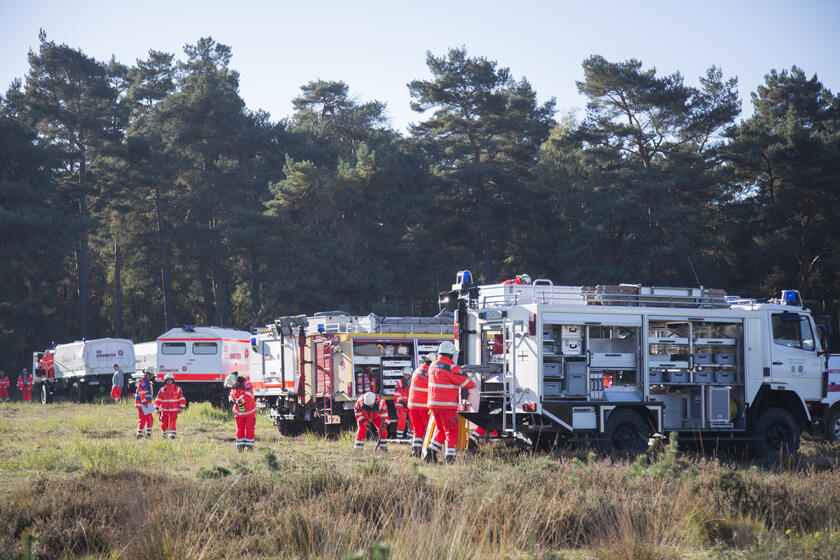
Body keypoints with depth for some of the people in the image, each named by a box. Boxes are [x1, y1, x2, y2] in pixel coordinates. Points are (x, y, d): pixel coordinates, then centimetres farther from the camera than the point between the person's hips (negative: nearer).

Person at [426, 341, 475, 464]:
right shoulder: (451, 368, -16)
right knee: (451, 431, 0)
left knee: (440, 429, 20)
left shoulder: (433, 365, 7)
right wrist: (473, 383, 10)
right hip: (447, 406, -7)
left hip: (433, 404, 7)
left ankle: (431, 451, 10)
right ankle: (450, 456, -9)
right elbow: (466, 383, -13)